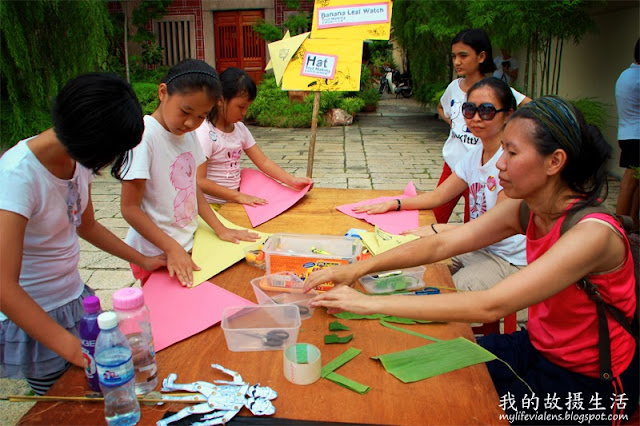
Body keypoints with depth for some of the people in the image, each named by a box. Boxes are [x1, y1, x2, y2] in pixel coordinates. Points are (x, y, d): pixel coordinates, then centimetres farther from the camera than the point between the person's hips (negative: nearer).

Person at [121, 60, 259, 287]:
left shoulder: (189, 133, 5)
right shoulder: (144, 136, -19)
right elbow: (129, 208, -19)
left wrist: (220, 229, 6)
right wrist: (173, 249, -23)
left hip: (188, 245, 7)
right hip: (156, 255, -7)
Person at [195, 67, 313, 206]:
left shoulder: (239, 128, 9)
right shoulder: (205, 132, -14)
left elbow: (263, 161, 9)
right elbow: (199, 181, -19)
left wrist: (293, 181, -4)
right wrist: (238, 196, -23)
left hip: (234, 199, 7)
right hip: (212, 204, -7)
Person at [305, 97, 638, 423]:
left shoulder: (591, 233, -32)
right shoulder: (524, 210, -8)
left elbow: (490, 306, -39)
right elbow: (440, 244, -9)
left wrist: (371, 303, -40)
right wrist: (357, 269, -21)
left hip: (590, 383, -6)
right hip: (538, 347, 6)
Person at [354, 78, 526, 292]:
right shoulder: (474, 156, 6)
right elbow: (438, 195, 10)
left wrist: (439, 230, -29)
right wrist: (393, 204, -3)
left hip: (510, 260, -7)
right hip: (478, 247, 7)